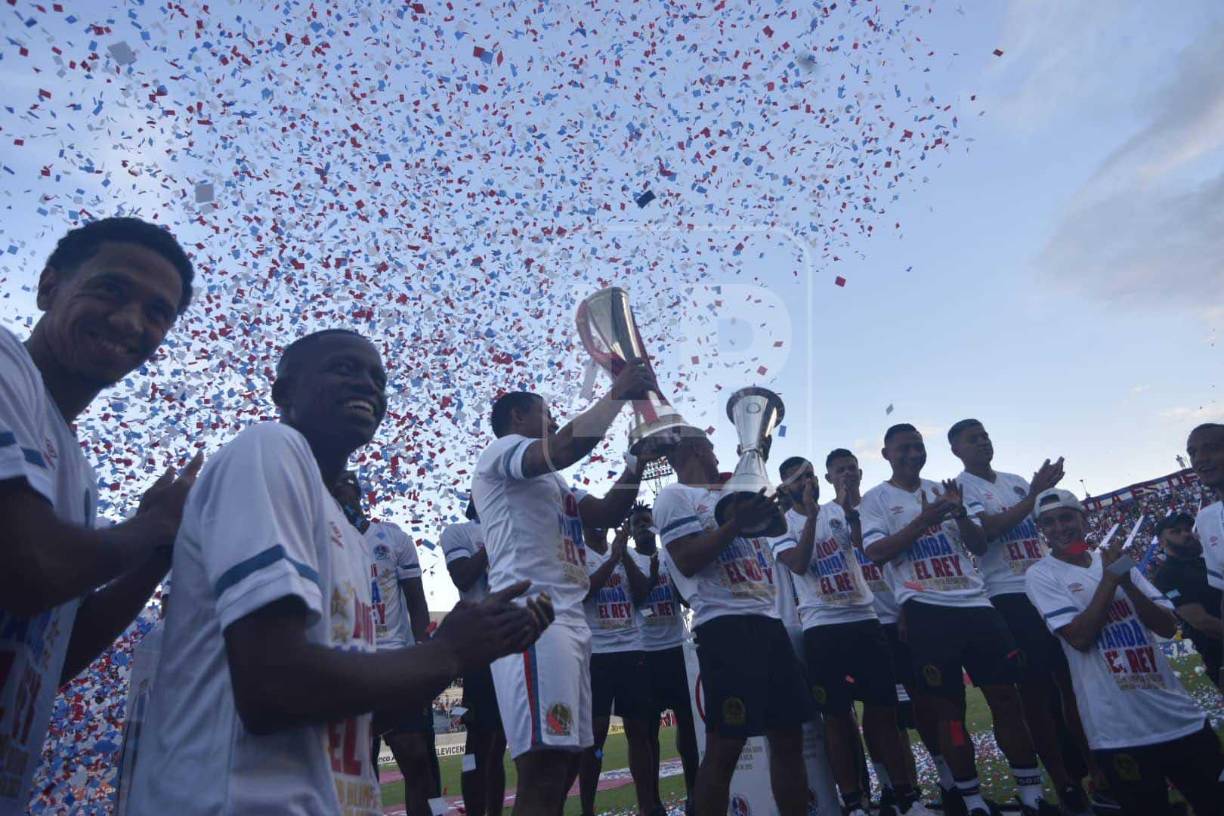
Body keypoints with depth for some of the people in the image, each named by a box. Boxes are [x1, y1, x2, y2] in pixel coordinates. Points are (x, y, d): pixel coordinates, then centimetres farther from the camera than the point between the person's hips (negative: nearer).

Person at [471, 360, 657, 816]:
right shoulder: (502, 450, 1)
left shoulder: (554, 483, 29)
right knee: (543, 769, -15)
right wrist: (618, 392, -9)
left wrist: (641, 454, 13)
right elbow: (567, 448, -19)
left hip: (570, 620, 10)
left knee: (567, 759, 11)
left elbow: (609, 513, 20)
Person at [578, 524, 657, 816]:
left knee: (639, 728, 6)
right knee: (596, 730, -2)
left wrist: (625, 553, -4)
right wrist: (613, 557, -13)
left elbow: (643, 592, 4)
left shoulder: (624, 554, 14)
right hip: (595, 652, -4)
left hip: (632, 649, 4)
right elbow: (581, 591, -14)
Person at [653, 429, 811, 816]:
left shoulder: (727, 494, 22)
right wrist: (736, 523, -19)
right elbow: (687, 561, -12)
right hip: (725, 624, -8)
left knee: (789, 735, 12)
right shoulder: (674, 496, -1)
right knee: (725, 745, -5)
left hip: (768, 619, 8)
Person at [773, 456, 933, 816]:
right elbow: (798, 563, -15)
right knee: (837, 715, 2)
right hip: (822, 628, -3)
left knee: (883, 709, 8)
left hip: (865, 619, 3)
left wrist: (849, 508, -20)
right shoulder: (782, 523, 1)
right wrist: (811, 514, -19)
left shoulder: (838, 512, 10)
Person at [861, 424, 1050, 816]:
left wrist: (960, 512, -9)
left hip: (975, 603, 4)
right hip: (926, 610, -4)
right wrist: (924, 519, -17)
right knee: (949, 707, 3)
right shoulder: (876, 499, 2)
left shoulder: (943, 489, 14)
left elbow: (980, 545, 11)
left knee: (1006, 696, 5)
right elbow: (874, 551, -11)